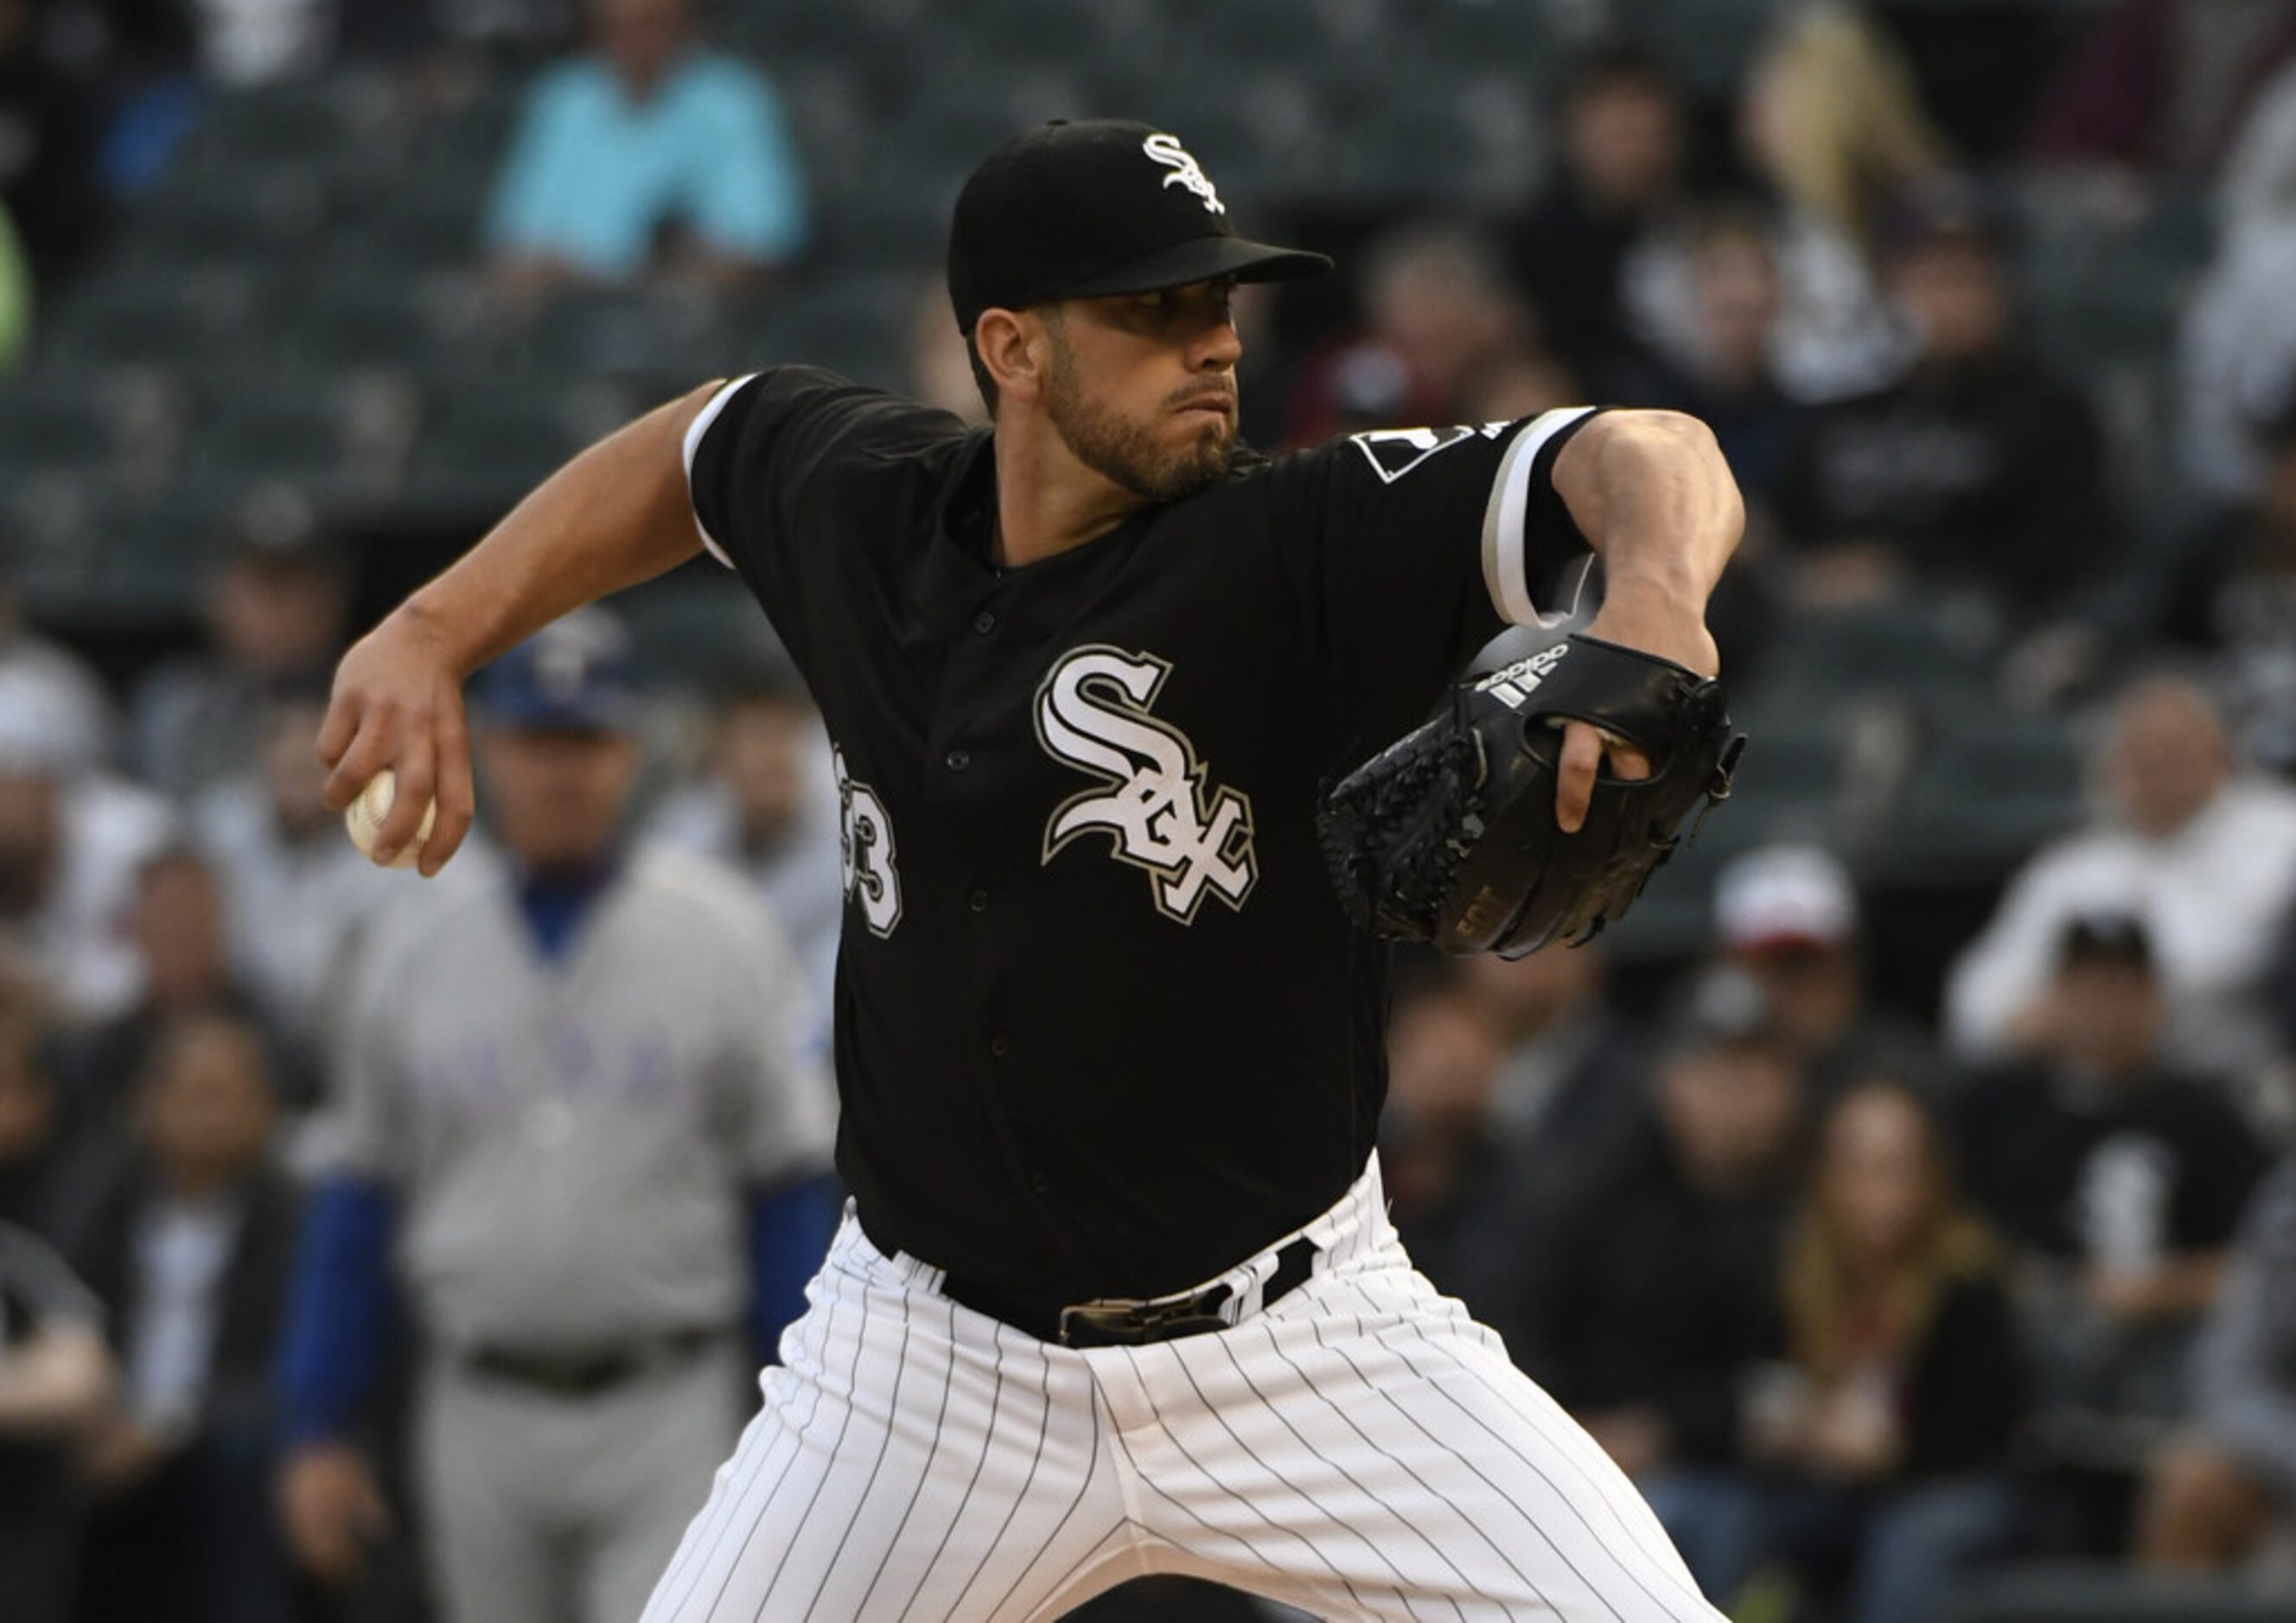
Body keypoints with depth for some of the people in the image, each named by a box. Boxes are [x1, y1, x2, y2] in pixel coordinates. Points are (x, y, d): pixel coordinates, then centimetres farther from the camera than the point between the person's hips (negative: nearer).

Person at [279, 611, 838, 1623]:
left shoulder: (722, 938, -1)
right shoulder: (412, 952, 7)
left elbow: (789, 1193, 0)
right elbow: (359, 1198, 11)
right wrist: (316, 1432, 7)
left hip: (666, 1421, -3)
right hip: (482, 1417, 3)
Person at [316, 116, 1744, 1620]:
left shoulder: (1306, 541, -16)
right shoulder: (868, 503, -3)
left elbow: (1656, 465, -29)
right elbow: (693, 446, 21)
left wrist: (1653, 599, -52)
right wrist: (436, 633, 12)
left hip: (1304, 1354, -2)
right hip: (937, 1366, 2)